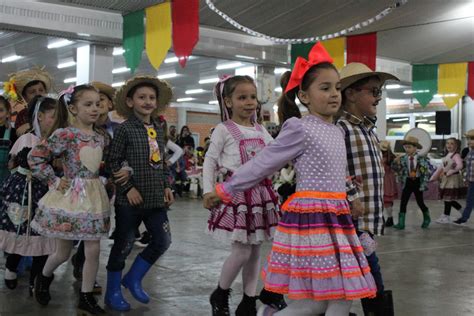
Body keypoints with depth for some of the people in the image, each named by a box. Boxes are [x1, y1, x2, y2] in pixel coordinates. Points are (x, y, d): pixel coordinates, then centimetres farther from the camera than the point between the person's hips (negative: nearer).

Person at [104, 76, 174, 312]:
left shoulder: (159, 129, 9)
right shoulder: (125, 129, -10)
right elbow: (113, 162, -11)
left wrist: (166, 186, 9)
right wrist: (129, 187, -16)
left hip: (156, 198, 6)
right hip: (130, 199, -6)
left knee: (163, 241, 7)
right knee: (123, 244, 5)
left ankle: (133, 279, 26)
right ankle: (113, 292, 23)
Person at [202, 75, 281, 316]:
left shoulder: (260, 130, 13)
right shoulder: (224, 129, -4)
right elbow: (209, 161, -5)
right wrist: (208, 191, -13)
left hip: (260, 192, 6)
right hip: (237, 193, -6)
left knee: (255, 251, 9)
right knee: (242, 251, -8)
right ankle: (220, 295, 17)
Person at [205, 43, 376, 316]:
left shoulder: (338, 132, 15)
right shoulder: (300, 129, -9)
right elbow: (262, 164, -4)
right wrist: (224, 191, 1)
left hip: (337, 221, 8)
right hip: (310, 219, -8)